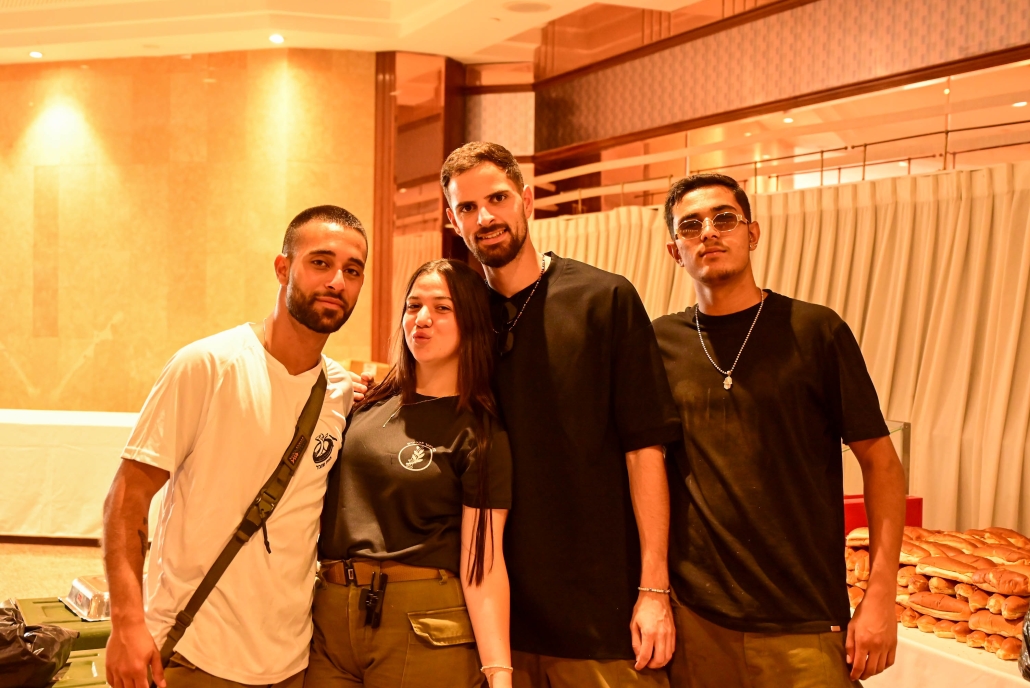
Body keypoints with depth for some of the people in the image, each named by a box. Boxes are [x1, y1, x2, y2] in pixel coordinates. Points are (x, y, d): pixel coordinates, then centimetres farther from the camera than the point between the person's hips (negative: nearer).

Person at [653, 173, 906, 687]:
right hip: (695, 619, 2)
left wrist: (880, 594, -8)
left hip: (806, 625, -1)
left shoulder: (815, 332, -3)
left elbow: (880, 462, -1)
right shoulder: (661, 342, 3)